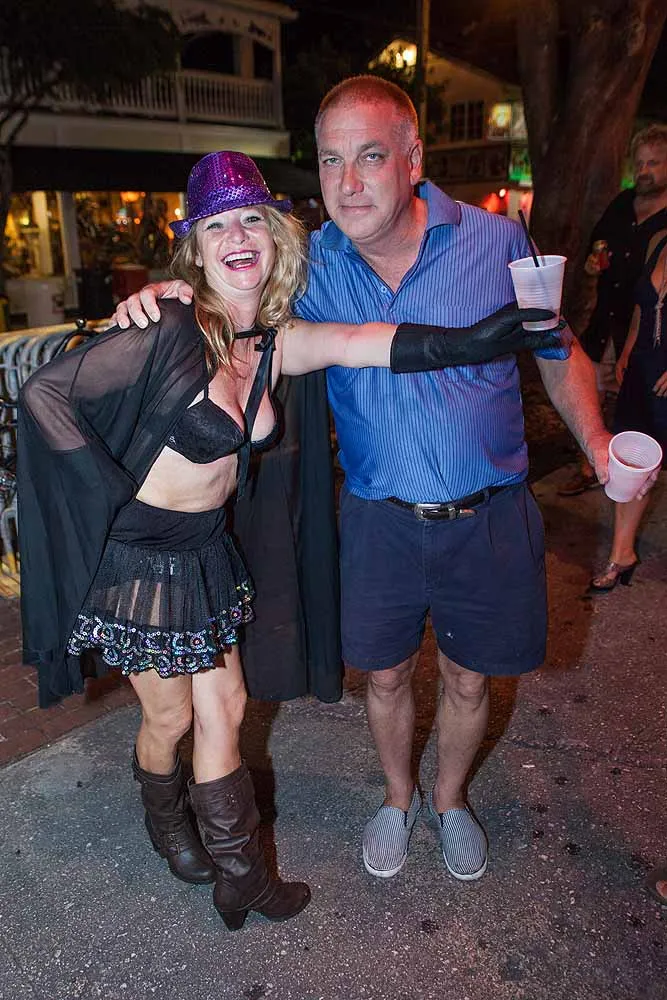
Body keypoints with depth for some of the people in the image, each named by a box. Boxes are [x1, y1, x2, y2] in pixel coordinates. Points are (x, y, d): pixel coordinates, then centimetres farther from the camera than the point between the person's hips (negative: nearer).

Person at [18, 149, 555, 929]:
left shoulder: (275, 344, -1)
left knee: (224, 709, 14)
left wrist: (493, 332, -18)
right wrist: (109, 491, -15)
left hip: (204, 554, 6)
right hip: (137, 554, -6)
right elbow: (44, 391, -17)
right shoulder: (173, 332, -21)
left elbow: (378, 342, -11)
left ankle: (239, 875, 34)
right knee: (171, 717, 13)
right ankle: (164, 821, 49)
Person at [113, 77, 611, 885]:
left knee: (467, 678, 16)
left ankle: (450, 799, 47)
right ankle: (397, 797, 47)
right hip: (380, 518, 1)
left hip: (488, 516, 0)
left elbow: (558, 352, 3)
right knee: (385, 673, 16)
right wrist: (160, 300, -15)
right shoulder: (311, 266, -5)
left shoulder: (494, 240, -8)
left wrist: (597, 443, -13)